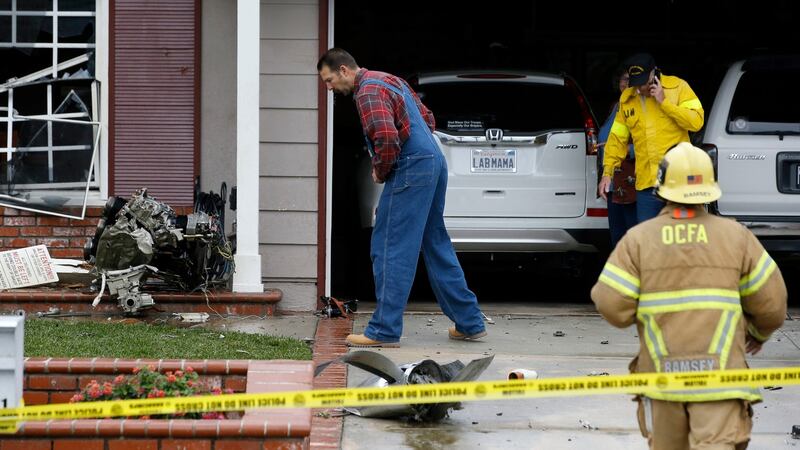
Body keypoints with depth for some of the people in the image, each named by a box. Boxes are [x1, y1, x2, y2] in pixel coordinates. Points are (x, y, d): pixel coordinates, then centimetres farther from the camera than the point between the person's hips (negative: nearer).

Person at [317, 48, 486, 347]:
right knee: (437, 246, 16)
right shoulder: (389, 81, 21)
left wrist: (379, 171, -8)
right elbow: (427, 119, 29)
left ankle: (384, 331, -7)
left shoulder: (368, 92, -12)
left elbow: (387, 138, -27)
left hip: (411, 170, -10)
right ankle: (469, 323, 18)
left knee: (390, 250, -7)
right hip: (434, 164, 10)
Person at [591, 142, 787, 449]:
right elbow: (771, 300, 5)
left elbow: (613, 307, -8)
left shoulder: (638, 239, -1)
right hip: (718, 370, -1)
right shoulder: (735, 236, 1)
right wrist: (761, 331, 26)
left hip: (663, 372, 1)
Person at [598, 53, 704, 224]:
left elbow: (696, 121, -9)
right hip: (646, 183, 3)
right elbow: (617, 138, 17)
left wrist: (664, 102, -13)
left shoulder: (678, 87, 0)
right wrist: (607, 172, 9)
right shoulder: (626, 99, 12)